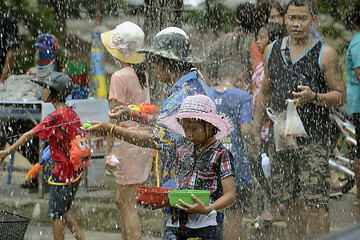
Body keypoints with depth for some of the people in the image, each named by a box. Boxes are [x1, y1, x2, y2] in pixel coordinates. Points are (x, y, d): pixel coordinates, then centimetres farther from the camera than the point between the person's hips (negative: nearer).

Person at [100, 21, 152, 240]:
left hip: (129, 145, -8)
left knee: (129, 206, -2)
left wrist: (108, 152, -11)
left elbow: (115, 118, -15)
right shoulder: (142, 74, 9)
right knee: (121, 201, 19)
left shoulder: (120, 77, -14)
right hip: (144, 143, 8)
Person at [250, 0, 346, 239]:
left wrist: (314, 97, -20)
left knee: (314, 201, -11)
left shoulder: (325, 54, -2)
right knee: (291, 201, 8)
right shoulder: (272, 51, 12)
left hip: (313, 140, -4)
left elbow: (340, 96, -2)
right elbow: (265, 93, 20)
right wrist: (255, 130, 16)